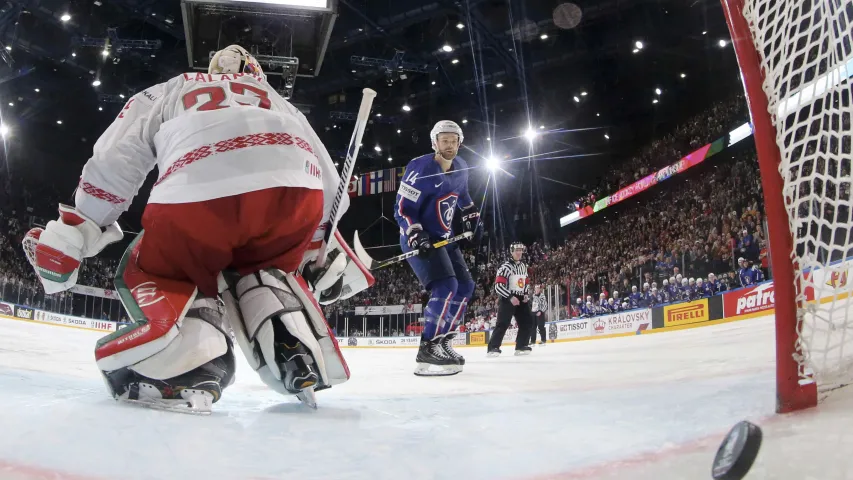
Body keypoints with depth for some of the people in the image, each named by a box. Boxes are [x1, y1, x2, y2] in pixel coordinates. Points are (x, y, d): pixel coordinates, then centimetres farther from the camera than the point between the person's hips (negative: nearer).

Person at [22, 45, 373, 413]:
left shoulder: (168, 92, 36)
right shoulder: (278, 101, 42)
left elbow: (113, 162, 24)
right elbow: (326, 179, 34)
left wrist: (67, 240, 27)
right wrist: (322, 244, 39)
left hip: (197, 190, -2)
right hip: (296, 187, 3)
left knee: (151, 273, 23)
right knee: (263, 270, 31)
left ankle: (188, 362, -8)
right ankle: (301, 355, 4)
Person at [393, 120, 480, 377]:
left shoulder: (460, 168, 7)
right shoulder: (421, 169, -18)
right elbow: (402, 208, -18)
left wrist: (470, 212, 22)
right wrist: (416, 236, -29)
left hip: (443, 237, 9)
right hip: (418, 239, -9)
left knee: (465, 286, 10)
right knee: (445, 287, -24)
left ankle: (442, 341, 18)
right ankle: (428, 350, -22)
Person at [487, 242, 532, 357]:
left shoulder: (523, 266, 13)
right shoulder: (505, 267, -12)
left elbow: (526, 282, 24)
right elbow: (498, 286, -18)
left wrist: (526, 294, 6)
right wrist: (510, 297, -23)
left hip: (521, 299, 8)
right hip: (507, 299, -8)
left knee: (527, 322, 3)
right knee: (503, 324, -16)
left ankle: (521, 346, 11)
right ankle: (493, 347, -16)